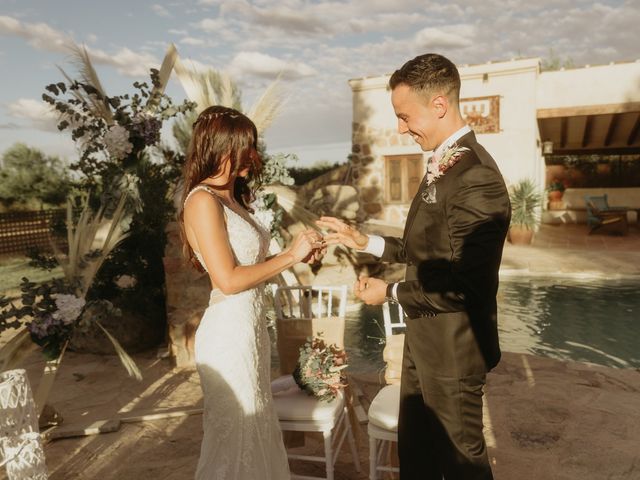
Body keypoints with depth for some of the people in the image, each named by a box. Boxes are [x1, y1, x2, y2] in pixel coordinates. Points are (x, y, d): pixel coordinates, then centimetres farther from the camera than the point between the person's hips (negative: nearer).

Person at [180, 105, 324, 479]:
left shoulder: (233, 198, 10)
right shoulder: (203, 200, -17)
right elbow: (229, 279, -21)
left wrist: (298, 256, 2)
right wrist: (290, 256, -15)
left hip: (250, 326, 9)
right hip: (229, 331, -9)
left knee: (256, 429, 22)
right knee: (235, 434, 10)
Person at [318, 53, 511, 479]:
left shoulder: (476, 177, -25)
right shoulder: (444, 164, 5)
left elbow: (464, 287, -26)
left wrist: (391, 292, -14)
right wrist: (365, 242, 4)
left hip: (451, 349, -9)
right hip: (424, 340, 9)